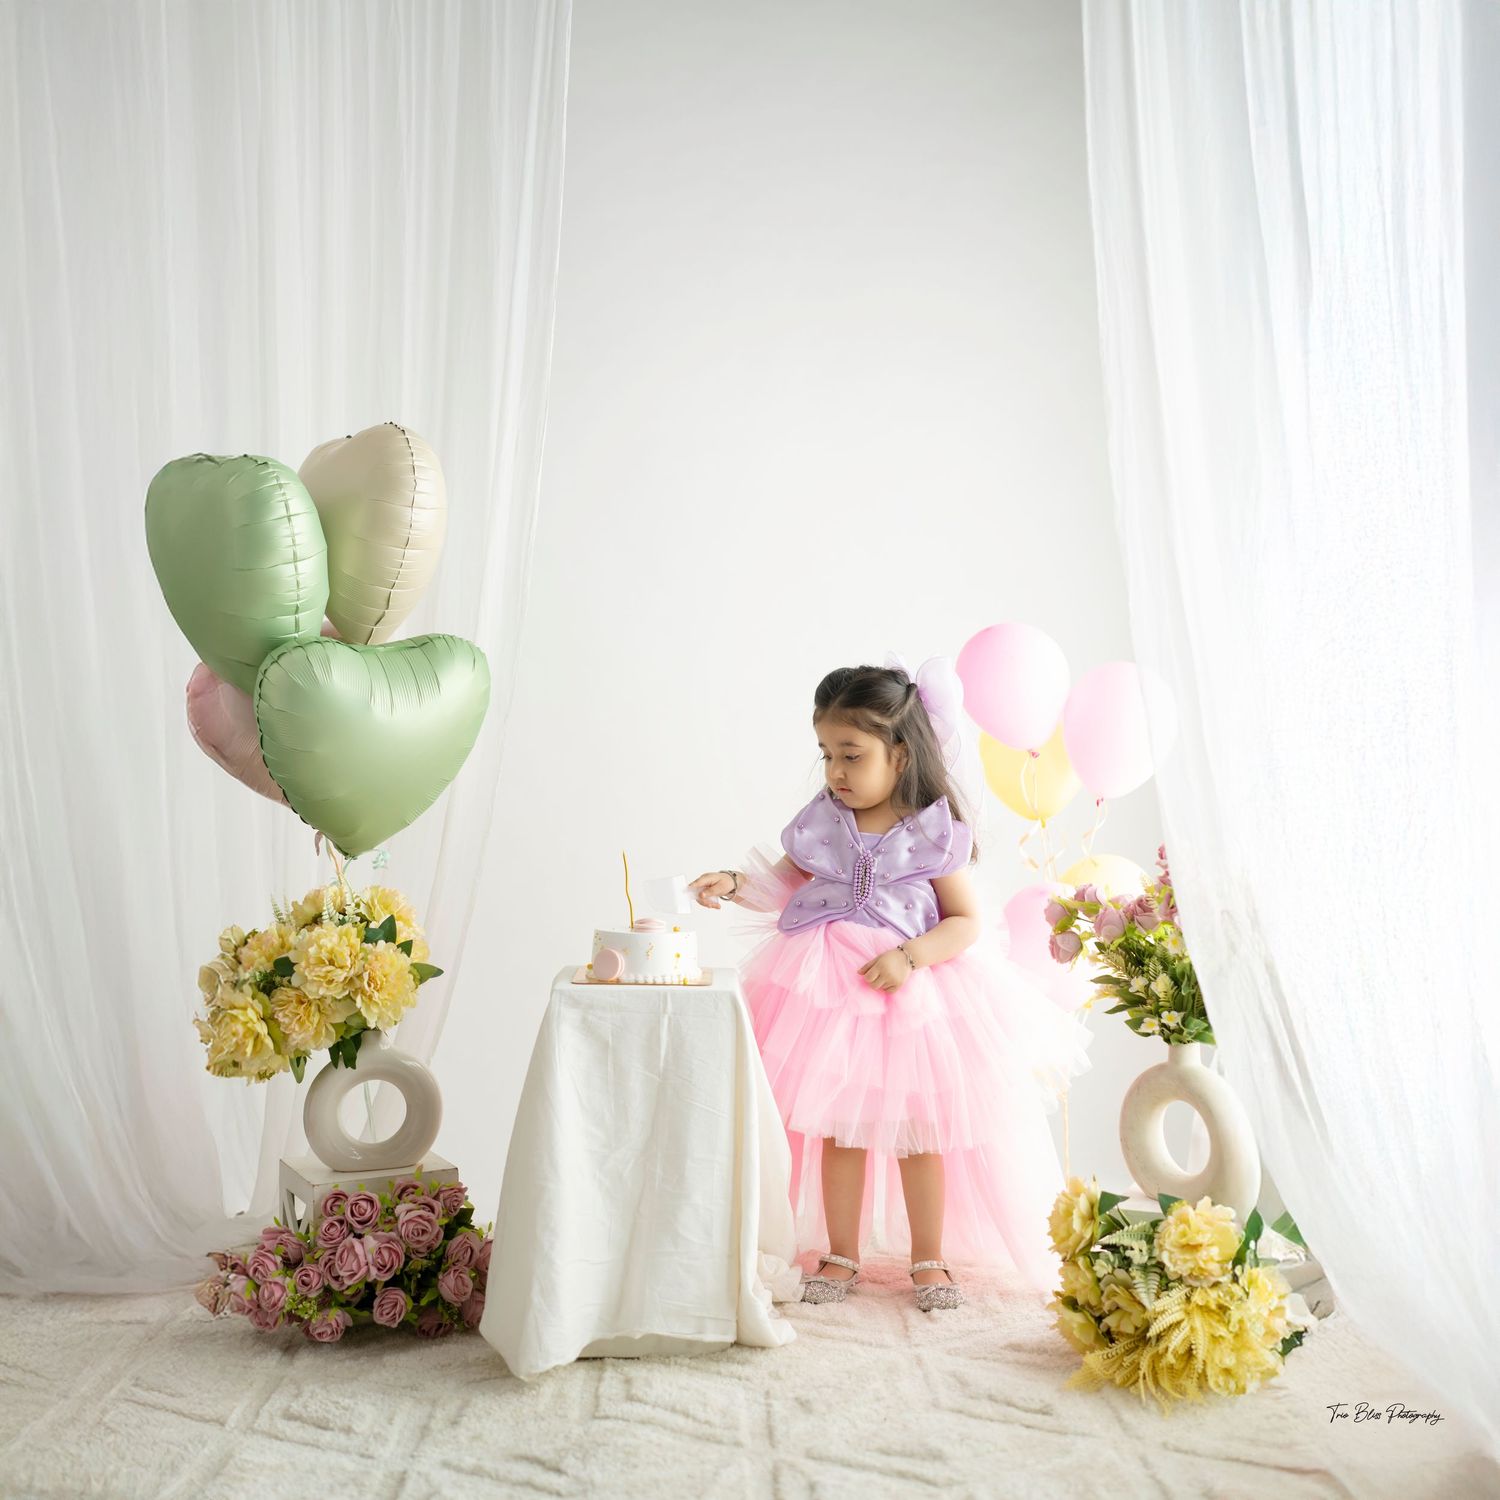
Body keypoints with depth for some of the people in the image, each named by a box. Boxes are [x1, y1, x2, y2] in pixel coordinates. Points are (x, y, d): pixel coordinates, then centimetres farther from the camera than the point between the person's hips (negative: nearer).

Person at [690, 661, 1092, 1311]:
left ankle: (928, 1258, 23)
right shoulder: (820, 823, 1)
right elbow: (784, 887, 10)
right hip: (828, 990, 2)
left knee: (919, 1130, 7)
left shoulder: (933, 832, -8)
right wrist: (734, 884, -7)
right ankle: (841, 1255, 22)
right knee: (839, 1130, 7)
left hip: (914, 990, -2)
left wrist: (910, 958, -21)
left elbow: (966, 921, -7)